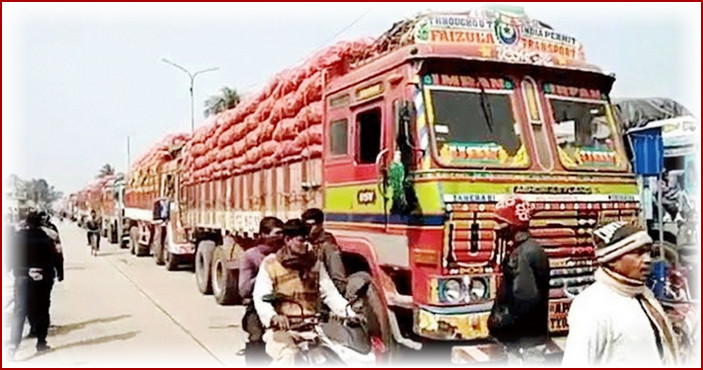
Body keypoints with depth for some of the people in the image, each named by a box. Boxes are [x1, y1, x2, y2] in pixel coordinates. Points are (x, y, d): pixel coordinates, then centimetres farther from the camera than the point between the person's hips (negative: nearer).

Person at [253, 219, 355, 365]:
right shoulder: (270, 264, 2)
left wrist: (349, 314, -8)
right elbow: (260, 297, -8)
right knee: (287, 354, -23)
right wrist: (273, 317, -28)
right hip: (282, 327, -3)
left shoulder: (314, 262, 13)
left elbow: (329, 292, 7)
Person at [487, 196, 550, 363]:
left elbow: (526, 299, -27)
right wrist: (497, 317, 7)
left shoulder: (526, 253, -22)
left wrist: (502, 321, -17)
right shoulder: (516, 251, 9)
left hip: (528, 336, -10)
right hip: (519, 334, 10)